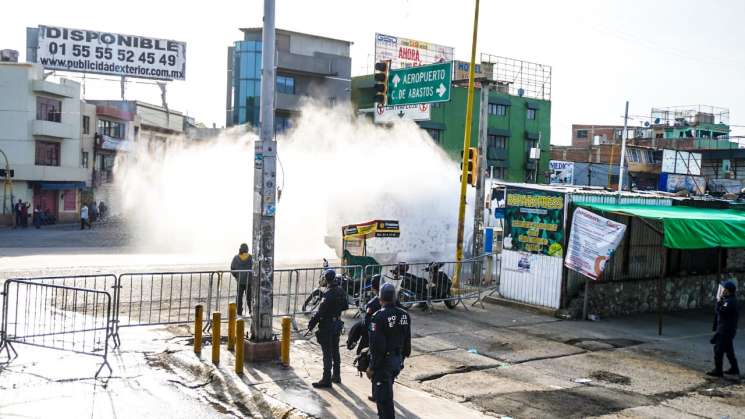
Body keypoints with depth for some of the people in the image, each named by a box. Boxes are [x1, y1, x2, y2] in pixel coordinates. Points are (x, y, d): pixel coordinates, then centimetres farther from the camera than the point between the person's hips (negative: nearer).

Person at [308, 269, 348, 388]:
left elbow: (320, 312, -23)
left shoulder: (328, 293, -22)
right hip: (337, 324, 8)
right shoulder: (341, 291, 3)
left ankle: (326, 380, 3)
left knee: (327, 353, -2)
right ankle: (336, 376, 28)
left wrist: (311, 324, -15)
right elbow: (344, 306, 16)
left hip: (327, 326, -8)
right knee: (335, 351, 18)